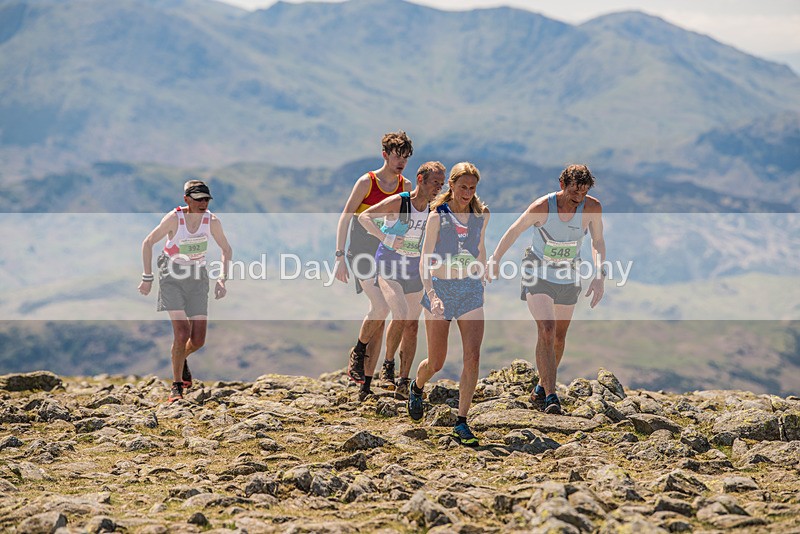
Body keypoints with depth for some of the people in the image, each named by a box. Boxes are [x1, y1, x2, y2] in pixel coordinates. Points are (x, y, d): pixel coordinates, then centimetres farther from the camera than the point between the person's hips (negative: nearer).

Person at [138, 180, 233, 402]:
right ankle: (176, 385, -3)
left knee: (198, 340, 1)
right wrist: (147, 278, -6)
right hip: (172, 276, -3)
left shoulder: (212, 221, -8)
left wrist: (222, 279, -3)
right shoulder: (174, 219, -17)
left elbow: (226, 249, 7)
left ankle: (182, 360, 37)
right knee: (182, 331, -18)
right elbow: (148, 243, -6)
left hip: (197, 278, 3)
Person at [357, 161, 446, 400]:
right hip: (389, 266, -5)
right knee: (400, 315, -22)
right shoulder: (398, 202, -14)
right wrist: (386, 238, -27)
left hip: (414, 270, 5)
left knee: (412, 326, 2)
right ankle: (388, 364, 1)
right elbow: (364, 216, -17)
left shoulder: (433, 210, 1)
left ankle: (403, 383, 7)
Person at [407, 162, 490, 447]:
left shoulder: (481, 216, 4)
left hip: (471, 290, 3)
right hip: (440, 288, -3)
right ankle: (416, 388, 41)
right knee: (436, 362, 6)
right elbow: (425, 261, -13)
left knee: (473, 357, -12)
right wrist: (431, 294, -25)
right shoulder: (437, 217, -9)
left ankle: (461, 423, -5)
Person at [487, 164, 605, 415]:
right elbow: (514, 231, -7)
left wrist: (599, 276, -11)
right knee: (546, 330, -19)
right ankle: (550, 395, -21)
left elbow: (597, 242, -2)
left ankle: (542, 387, 34)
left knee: (559, 336, 14)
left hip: (568, 279, 4)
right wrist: (494, 260, 0)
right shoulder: (541, 207, -23)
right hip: (538, 276, -4)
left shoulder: (592, 208, -17)